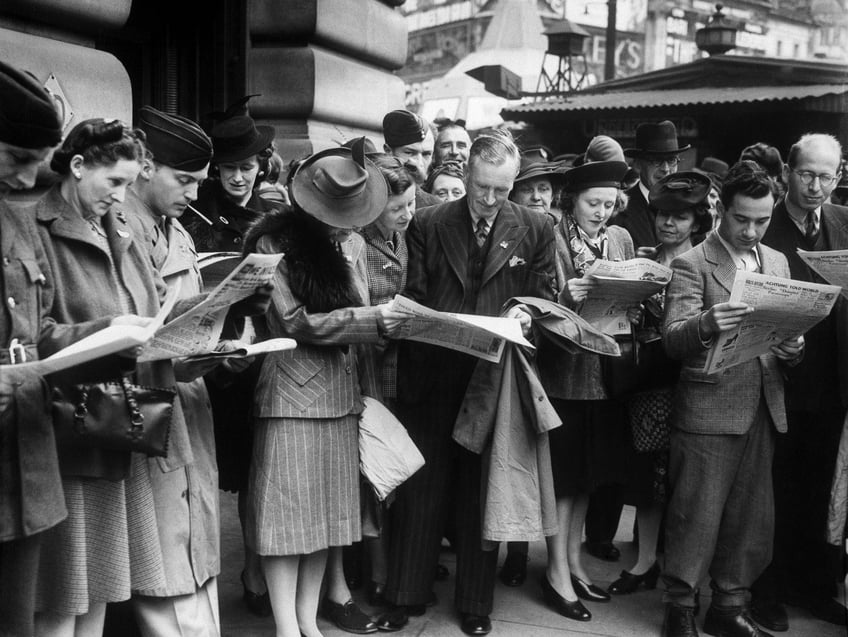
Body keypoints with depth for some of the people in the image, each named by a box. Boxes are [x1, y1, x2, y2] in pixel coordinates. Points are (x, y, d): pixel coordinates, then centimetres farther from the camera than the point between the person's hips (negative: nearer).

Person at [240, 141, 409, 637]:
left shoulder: (353, 244, 8)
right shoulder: (273, 244, -9)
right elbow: (295, 322, -13)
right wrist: (373, 320, -17)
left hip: (341, 393, 6)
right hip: (292, 392, -6)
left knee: (328, 509, 10)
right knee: (287, 512, -2)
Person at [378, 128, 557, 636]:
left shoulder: (536, 229, 3)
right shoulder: (427, 224, 3)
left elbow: (545, 298, 6)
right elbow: (413, 298, 4)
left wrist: (525, 315, -14)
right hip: (432, 372, 1)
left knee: (482, 494, 10)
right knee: (420, 489, 8)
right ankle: (407, 596, 23)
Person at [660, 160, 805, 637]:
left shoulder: (778, 262, 13)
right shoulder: (693, 264, -6)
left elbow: (787, 330, 17)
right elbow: (672, 340, -15)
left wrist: (792, 348, -7)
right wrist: (707, 324, -36)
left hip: (764, 408, 6)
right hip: (709, 408, -5)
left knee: (752, 517, 12)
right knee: (697, 514, 1)